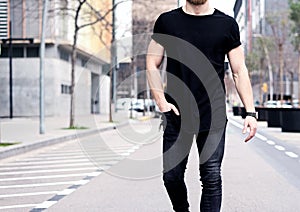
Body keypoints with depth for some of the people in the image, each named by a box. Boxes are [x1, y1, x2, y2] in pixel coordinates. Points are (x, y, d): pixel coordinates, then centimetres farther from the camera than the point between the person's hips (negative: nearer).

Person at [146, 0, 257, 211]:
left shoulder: (227, 24, 5)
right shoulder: (167, 21, 7)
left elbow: (239, 71, 7)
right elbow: (152, 64, 10)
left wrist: (250, 112, 0)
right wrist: (161, 101, -3)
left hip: (213, 116, -1)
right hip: (176, 114, 1)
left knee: (211, 177, -3)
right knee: (171, 175, 6)